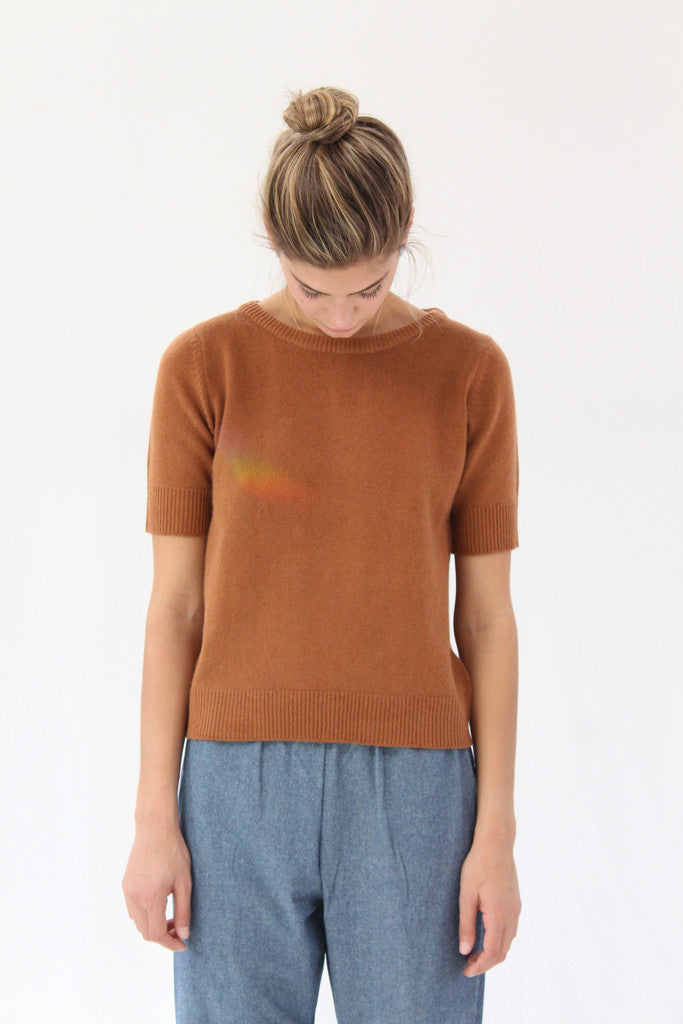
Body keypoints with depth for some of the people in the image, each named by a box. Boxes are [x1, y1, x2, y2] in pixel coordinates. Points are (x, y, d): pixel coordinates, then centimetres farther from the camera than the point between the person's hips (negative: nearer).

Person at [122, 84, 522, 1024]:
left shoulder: (471, 372, 1)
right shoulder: (203, 365, 0)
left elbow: (486, 614, 2)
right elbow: (174, 603, 1)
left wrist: (496, 836, -2)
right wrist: (155, 821, -3)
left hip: (411, 794, 0)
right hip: (242, 789, 0)